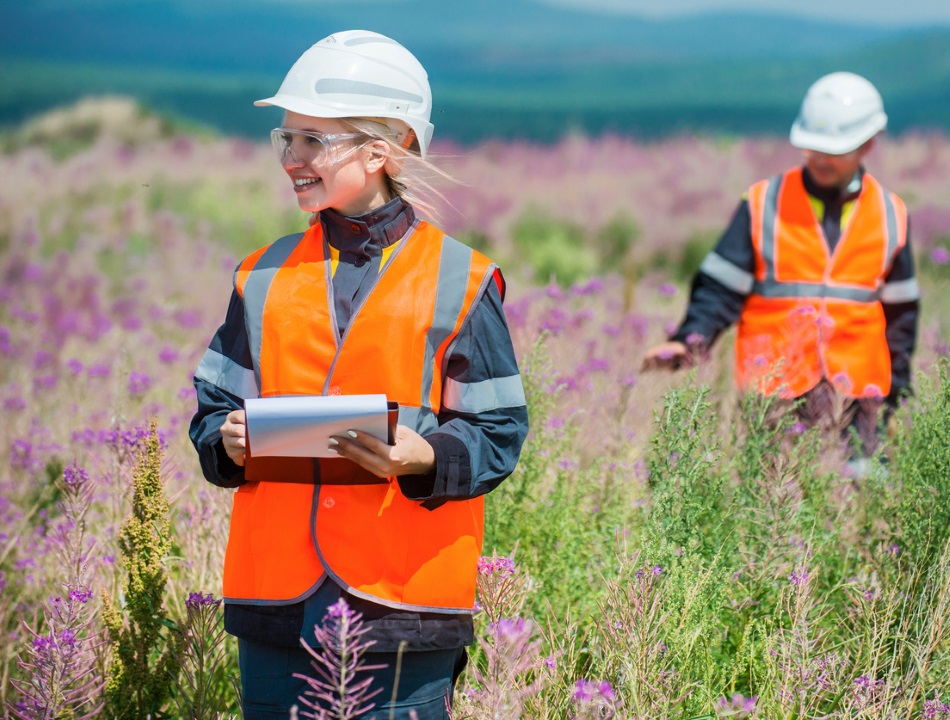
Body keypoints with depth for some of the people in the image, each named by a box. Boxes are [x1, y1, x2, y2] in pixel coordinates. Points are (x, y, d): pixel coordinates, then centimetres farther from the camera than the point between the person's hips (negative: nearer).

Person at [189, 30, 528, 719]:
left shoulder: (458, 283, 0)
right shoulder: (265, 277, 12)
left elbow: (498, 433, -1)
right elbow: (214, 407, 16)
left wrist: (425, 458, -20)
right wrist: (229, 440, -7)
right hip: (279, 597, 4)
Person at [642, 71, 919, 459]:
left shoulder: (890, 216, 8)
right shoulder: (764, 205, 1)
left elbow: (900, 311, 16)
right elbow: (721, 287, -1)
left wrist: (896, 393, 14)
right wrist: (688, 341, -19)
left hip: (857, 397, 2)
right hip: (774, 394, -2)